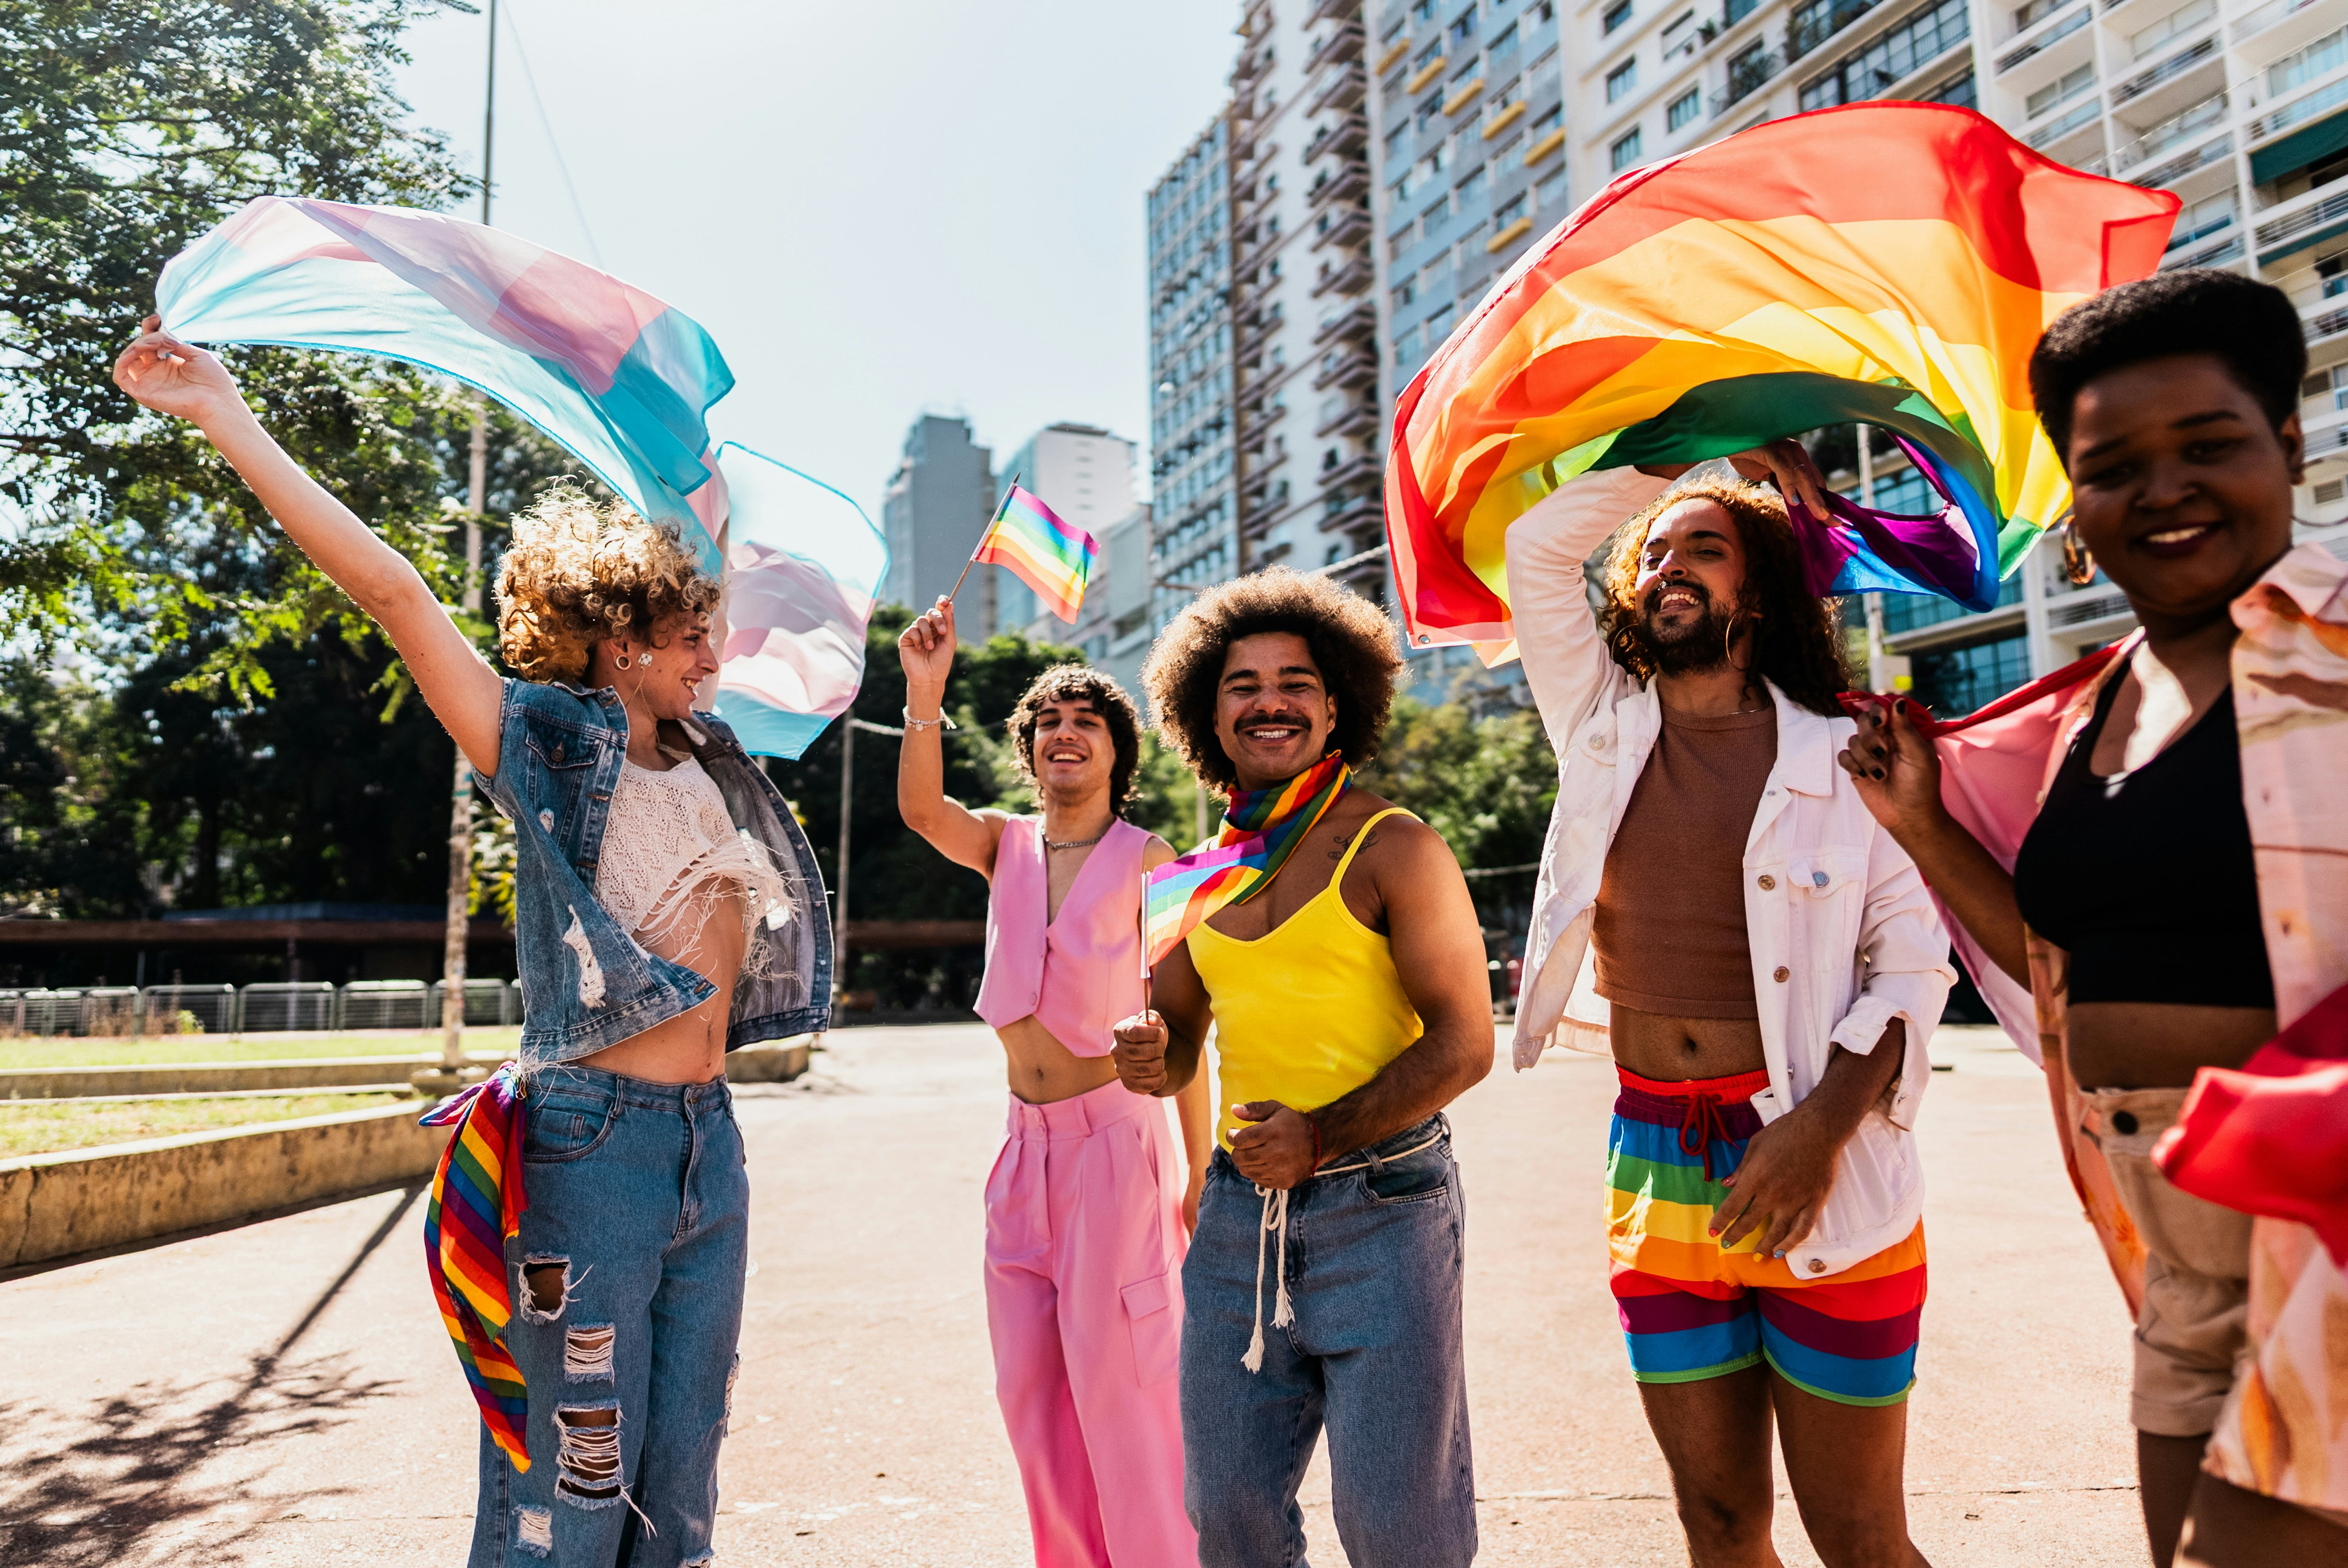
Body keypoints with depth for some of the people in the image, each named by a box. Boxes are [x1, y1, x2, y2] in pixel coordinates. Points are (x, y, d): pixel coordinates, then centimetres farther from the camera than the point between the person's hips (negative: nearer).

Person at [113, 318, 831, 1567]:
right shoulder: (543, 742, -5)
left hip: (708, 1139, 7)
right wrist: (224, 417, -16)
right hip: (594, 1139, -6)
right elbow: (394, 593, -14)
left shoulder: (707, 761, 12)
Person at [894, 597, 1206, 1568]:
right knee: (1028, 1380, 12)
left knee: (1113, 1373, 1)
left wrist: (1199, 1170, -6)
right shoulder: (1004, 844, 7)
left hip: (1117, 1139, -5)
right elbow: (922, 809, -14)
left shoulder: (1147, 862, -5)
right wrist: (925, 694, -28)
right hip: (1027, 1142, 5)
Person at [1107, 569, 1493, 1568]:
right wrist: (1150, 1058, -4)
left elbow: (1464, 1043, -9)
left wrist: (1324, 1135, -19)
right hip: (1238, 1209, 5)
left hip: (1382, 1211, -5)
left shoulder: (1392, 848, -5)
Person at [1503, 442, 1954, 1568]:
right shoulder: (1604, 729, 9)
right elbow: (1537, 544, 11)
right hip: (1655, 1167, 3)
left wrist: (1823, 1128, -16)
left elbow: (1911, 963, -2)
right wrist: (1702, 457, 15)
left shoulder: (1842, 758, 0)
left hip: (1819, 1173, -3)